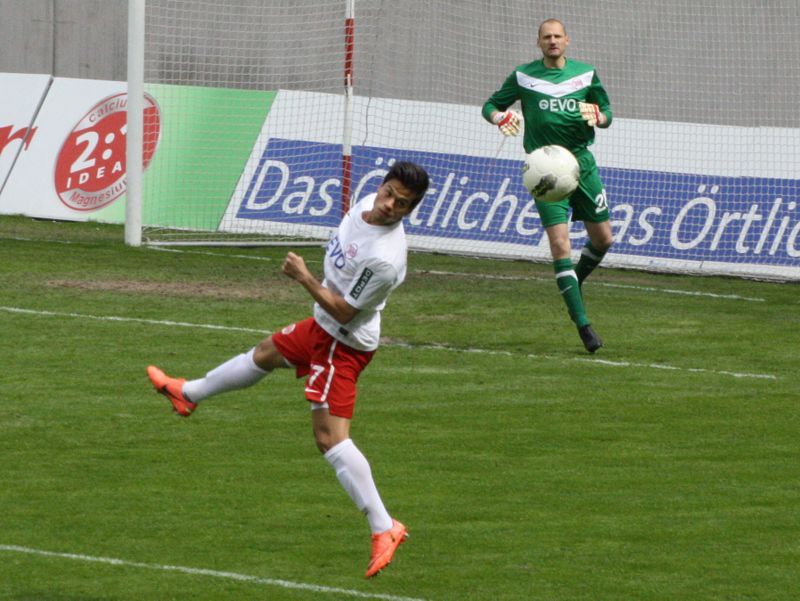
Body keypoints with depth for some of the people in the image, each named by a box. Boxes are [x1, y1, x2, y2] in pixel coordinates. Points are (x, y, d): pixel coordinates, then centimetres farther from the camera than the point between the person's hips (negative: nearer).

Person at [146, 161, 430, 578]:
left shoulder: (385, 258, -35)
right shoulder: (366, 206, -10)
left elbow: (344, 312, -27)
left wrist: (305, 278, -21)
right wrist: (317, 281, 13)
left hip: (344, 344, -10)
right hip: (324, 326, 10)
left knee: (330, 437, -15)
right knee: (265, 354, 32)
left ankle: (384, 529, -16)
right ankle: (188, 393, 59)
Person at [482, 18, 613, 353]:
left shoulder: (586, 74, 8)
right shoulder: (524, 76, 3)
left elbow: (606, 114, 13)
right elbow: (491, 105, 10)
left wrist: (597, 117, -12)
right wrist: (500, 117, -14)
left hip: (581, 161, 3)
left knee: (603, 239, 7)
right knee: (559, 242, -14)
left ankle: (575, 282, 39)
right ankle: (582, 324, -12)